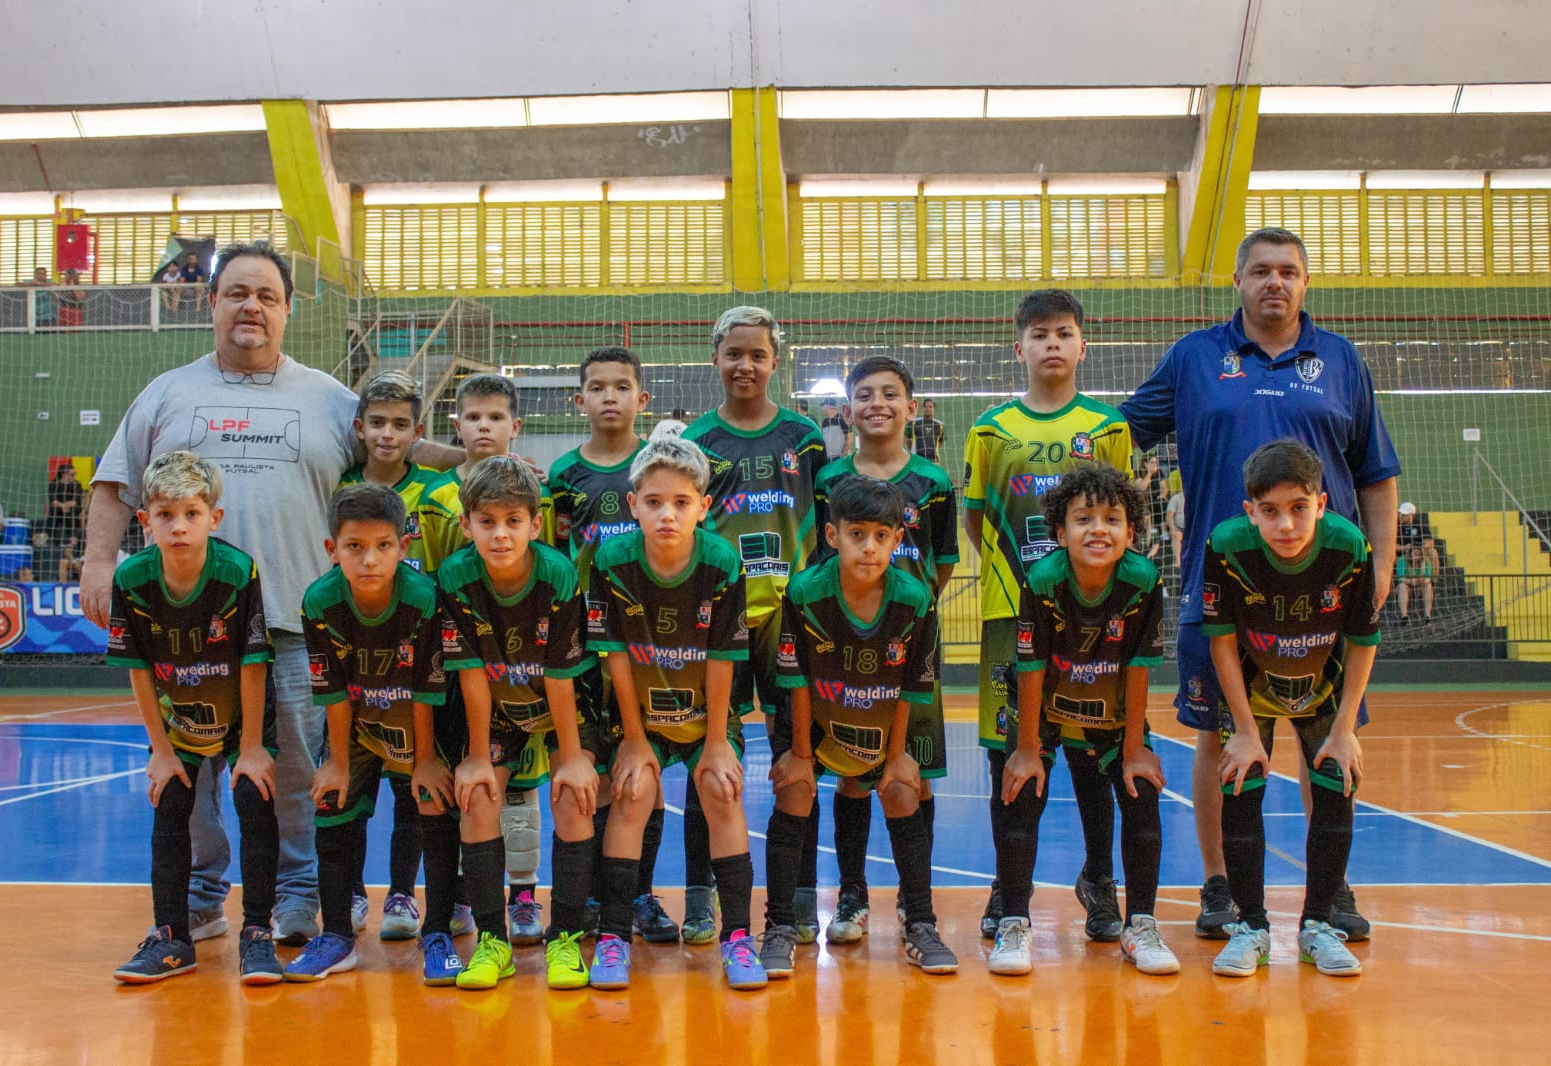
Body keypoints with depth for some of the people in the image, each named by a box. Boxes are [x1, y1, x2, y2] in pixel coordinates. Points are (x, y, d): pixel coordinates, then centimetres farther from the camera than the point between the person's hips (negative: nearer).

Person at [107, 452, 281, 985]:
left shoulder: (238, 572, -28)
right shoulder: (132, 580, -20)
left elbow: (252, 665, -20)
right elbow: (138, 669, -9)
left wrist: (251, 747, -14)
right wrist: (161, 750, -5)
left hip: (244, 711, -3)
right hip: (177, 716, 3)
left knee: (255, 802, -10)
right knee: (168, 809, 3)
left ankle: (257, 935, 1)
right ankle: (171, 939, 15)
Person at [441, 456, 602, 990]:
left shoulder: (559, 576, -27)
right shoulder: (455, 579, -23)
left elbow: (560, 676, -21)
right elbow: (472, 674, -17)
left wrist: (572, 756, -14)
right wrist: (477, 756, -11)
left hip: (561, 710, -1)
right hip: (494, 712, 2)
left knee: (574, 798, -16)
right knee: (477, 799, -14)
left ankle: (565, 939, -4)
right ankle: (492, 940, -2)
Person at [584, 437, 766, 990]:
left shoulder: (723, 564, -21)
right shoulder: (612, 563, -22)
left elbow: (721, 659, -15)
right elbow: (617, 657, -15)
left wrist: (716, 741, -10)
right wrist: (635, 739, -10)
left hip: (705, 709, 1)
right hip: (637, 710, 0)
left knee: (723, 793, -9)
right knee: (632, 794, -13)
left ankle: (737, 934, 0)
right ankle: (613, 934, -3)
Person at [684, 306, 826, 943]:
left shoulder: (803, 436, 8)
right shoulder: (695, 440, 6)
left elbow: (827, 527, 11)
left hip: (792, 616, 1)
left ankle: (801, 899, 15)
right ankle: (699, 897, 15)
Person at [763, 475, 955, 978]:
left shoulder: (915, 601, -22)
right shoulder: (804, 595, -27)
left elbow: (910, 687, -10)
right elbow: (798, 682, -17)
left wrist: (896, 754, -5)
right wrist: (801, 753, -11)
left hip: (879, 728, 2)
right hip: (811, 722, -1)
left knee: (903, 798, -2)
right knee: (793, 797, -11)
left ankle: (920, 927, 12)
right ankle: (780, 931, 0)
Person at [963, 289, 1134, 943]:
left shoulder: (1108, 428, 5)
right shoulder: (992, 430, 6)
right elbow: (973, 517, 10)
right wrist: (1004, 573, 1)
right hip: (1010, 612, 0)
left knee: (1091, 750, 6)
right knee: (1007, 750, 4)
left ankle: (1099, 879, 24)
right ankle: (1007, 885, 18)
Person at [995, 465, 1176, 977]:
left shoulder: (1143, 582, -24)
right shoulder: (1043, 582, -27)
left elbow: (1137, 669, -16)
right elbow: (1031, 669, -20)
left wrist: (1134, 748, -9)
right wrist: (1027, 749, -13)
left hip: (1114, 717, 2)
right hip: (1046, 711, -1)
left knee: (1142, 799, -6)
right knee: (1022, 801, -9)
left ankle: (1140, 927, 11)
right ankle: (1013, 926, 5)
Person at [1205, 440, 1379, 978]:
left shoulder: (1350, 549, -28)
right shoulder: (1228, 548, -30)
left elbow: (1363, 642, -13)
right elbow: (1223, 640, -18)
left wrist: (1345, 728, -12)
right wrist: (1245, 730, -15)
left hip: (1323, 687, 1)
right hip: (1249, 688, -1)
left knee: (1337, 791, -2)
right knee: (1239, 791, -7)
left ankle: (1317, 925, 14)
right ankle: (1251, 927, 7)